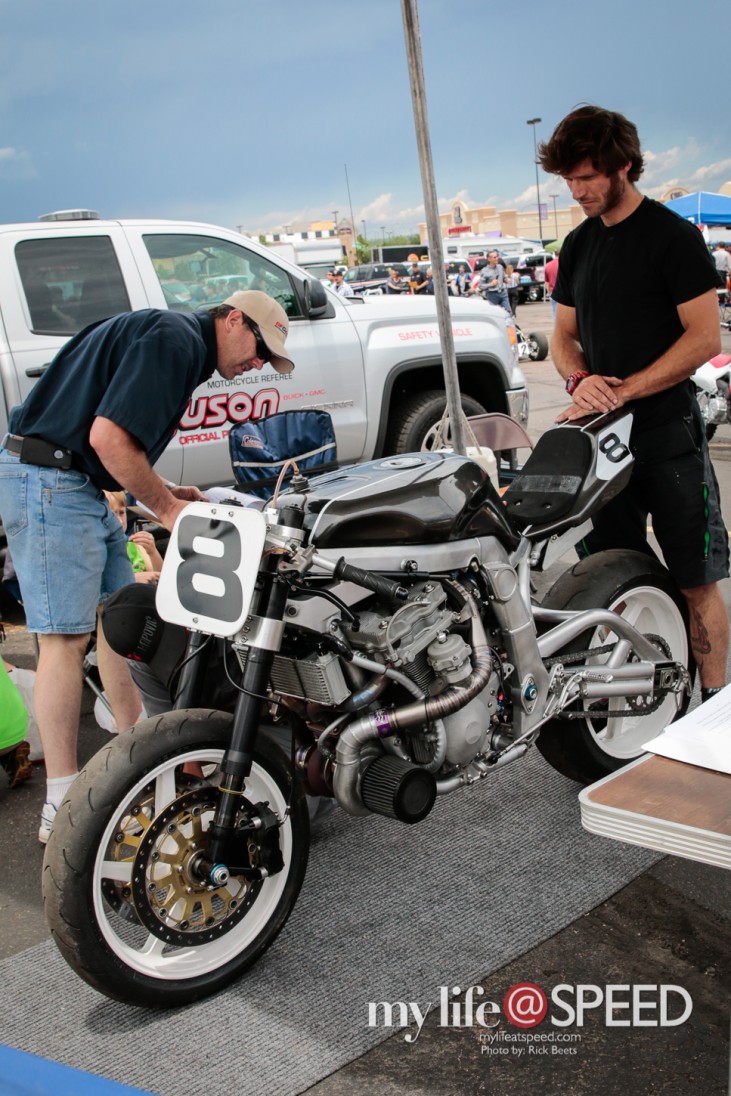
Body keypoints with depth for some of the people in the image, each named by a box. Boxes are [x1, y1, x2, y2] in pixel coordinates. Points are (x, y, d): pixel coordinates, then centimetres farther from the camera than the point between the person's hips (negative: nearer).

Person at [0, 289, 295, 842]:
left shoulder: (181, 342, 19)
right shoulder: (174, 338, -14)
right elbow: (108, 435, -23)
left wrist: (167, 491, 11)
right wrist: (167, 506, -11)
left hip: (77, 485, 11)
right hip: (49, 484, -11)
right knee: (67, 637, -9)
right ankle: (62, 806, -4)